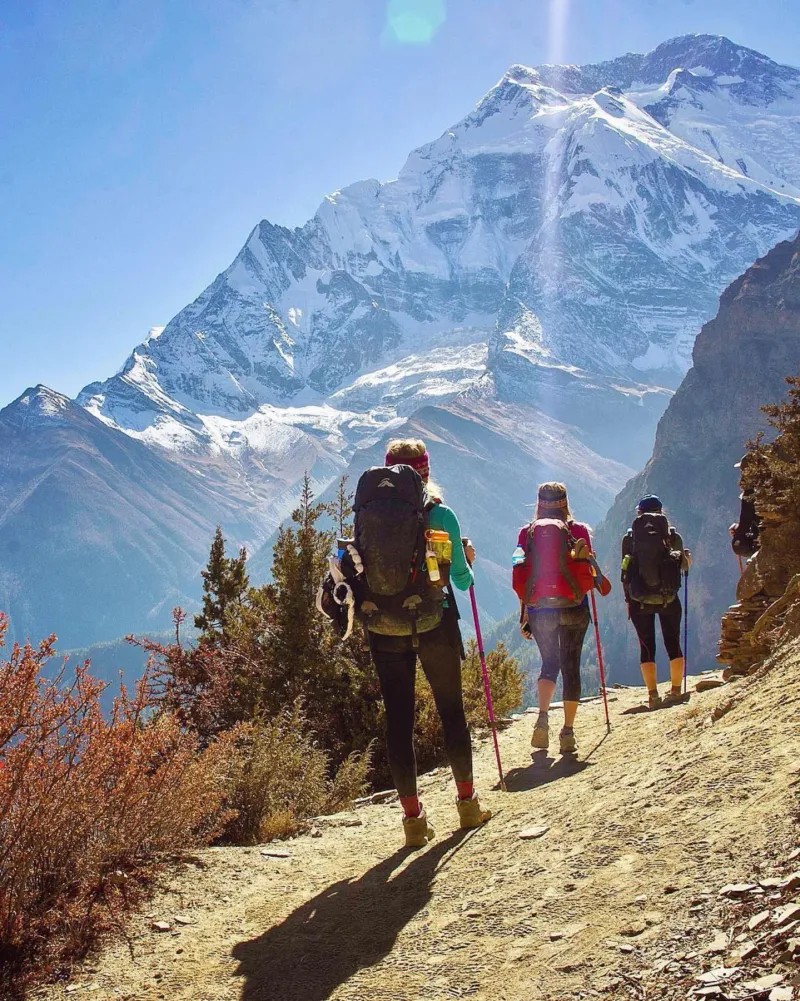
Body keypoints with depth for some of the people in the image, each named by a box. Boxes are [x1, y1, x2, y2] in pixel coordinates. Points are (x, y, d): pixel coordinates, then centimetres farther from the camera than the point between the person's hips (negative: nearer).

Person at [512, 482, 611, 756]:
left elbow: (521, 576, 2)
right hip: (573, 609, -1)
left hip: (539, 610, 1)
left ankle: (543, 716, -10)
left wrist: (523, 615, 8)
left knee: (550, 662, 14)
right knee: (571, 666, 6)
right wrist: (599, 583, 22)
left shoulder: (527, 533, 4)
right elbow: (589, 569, -1)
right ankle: (568, 732, 3)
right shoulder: (578, 530, 0)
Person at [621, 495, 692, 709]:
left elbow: (625, 573, 2)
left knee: (647, 647, 6)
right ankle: (676, 691, 15)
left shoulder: (629, 538, -1)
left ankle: (653, 695, 1)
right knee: (673, 644, 12)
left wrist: (628, 599, 13)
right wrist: (687, 558, 33)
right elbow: (684, 565, 10)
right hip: (669, 600, 0)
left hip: (639, 601, 0)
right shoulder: (672, 536, -2)